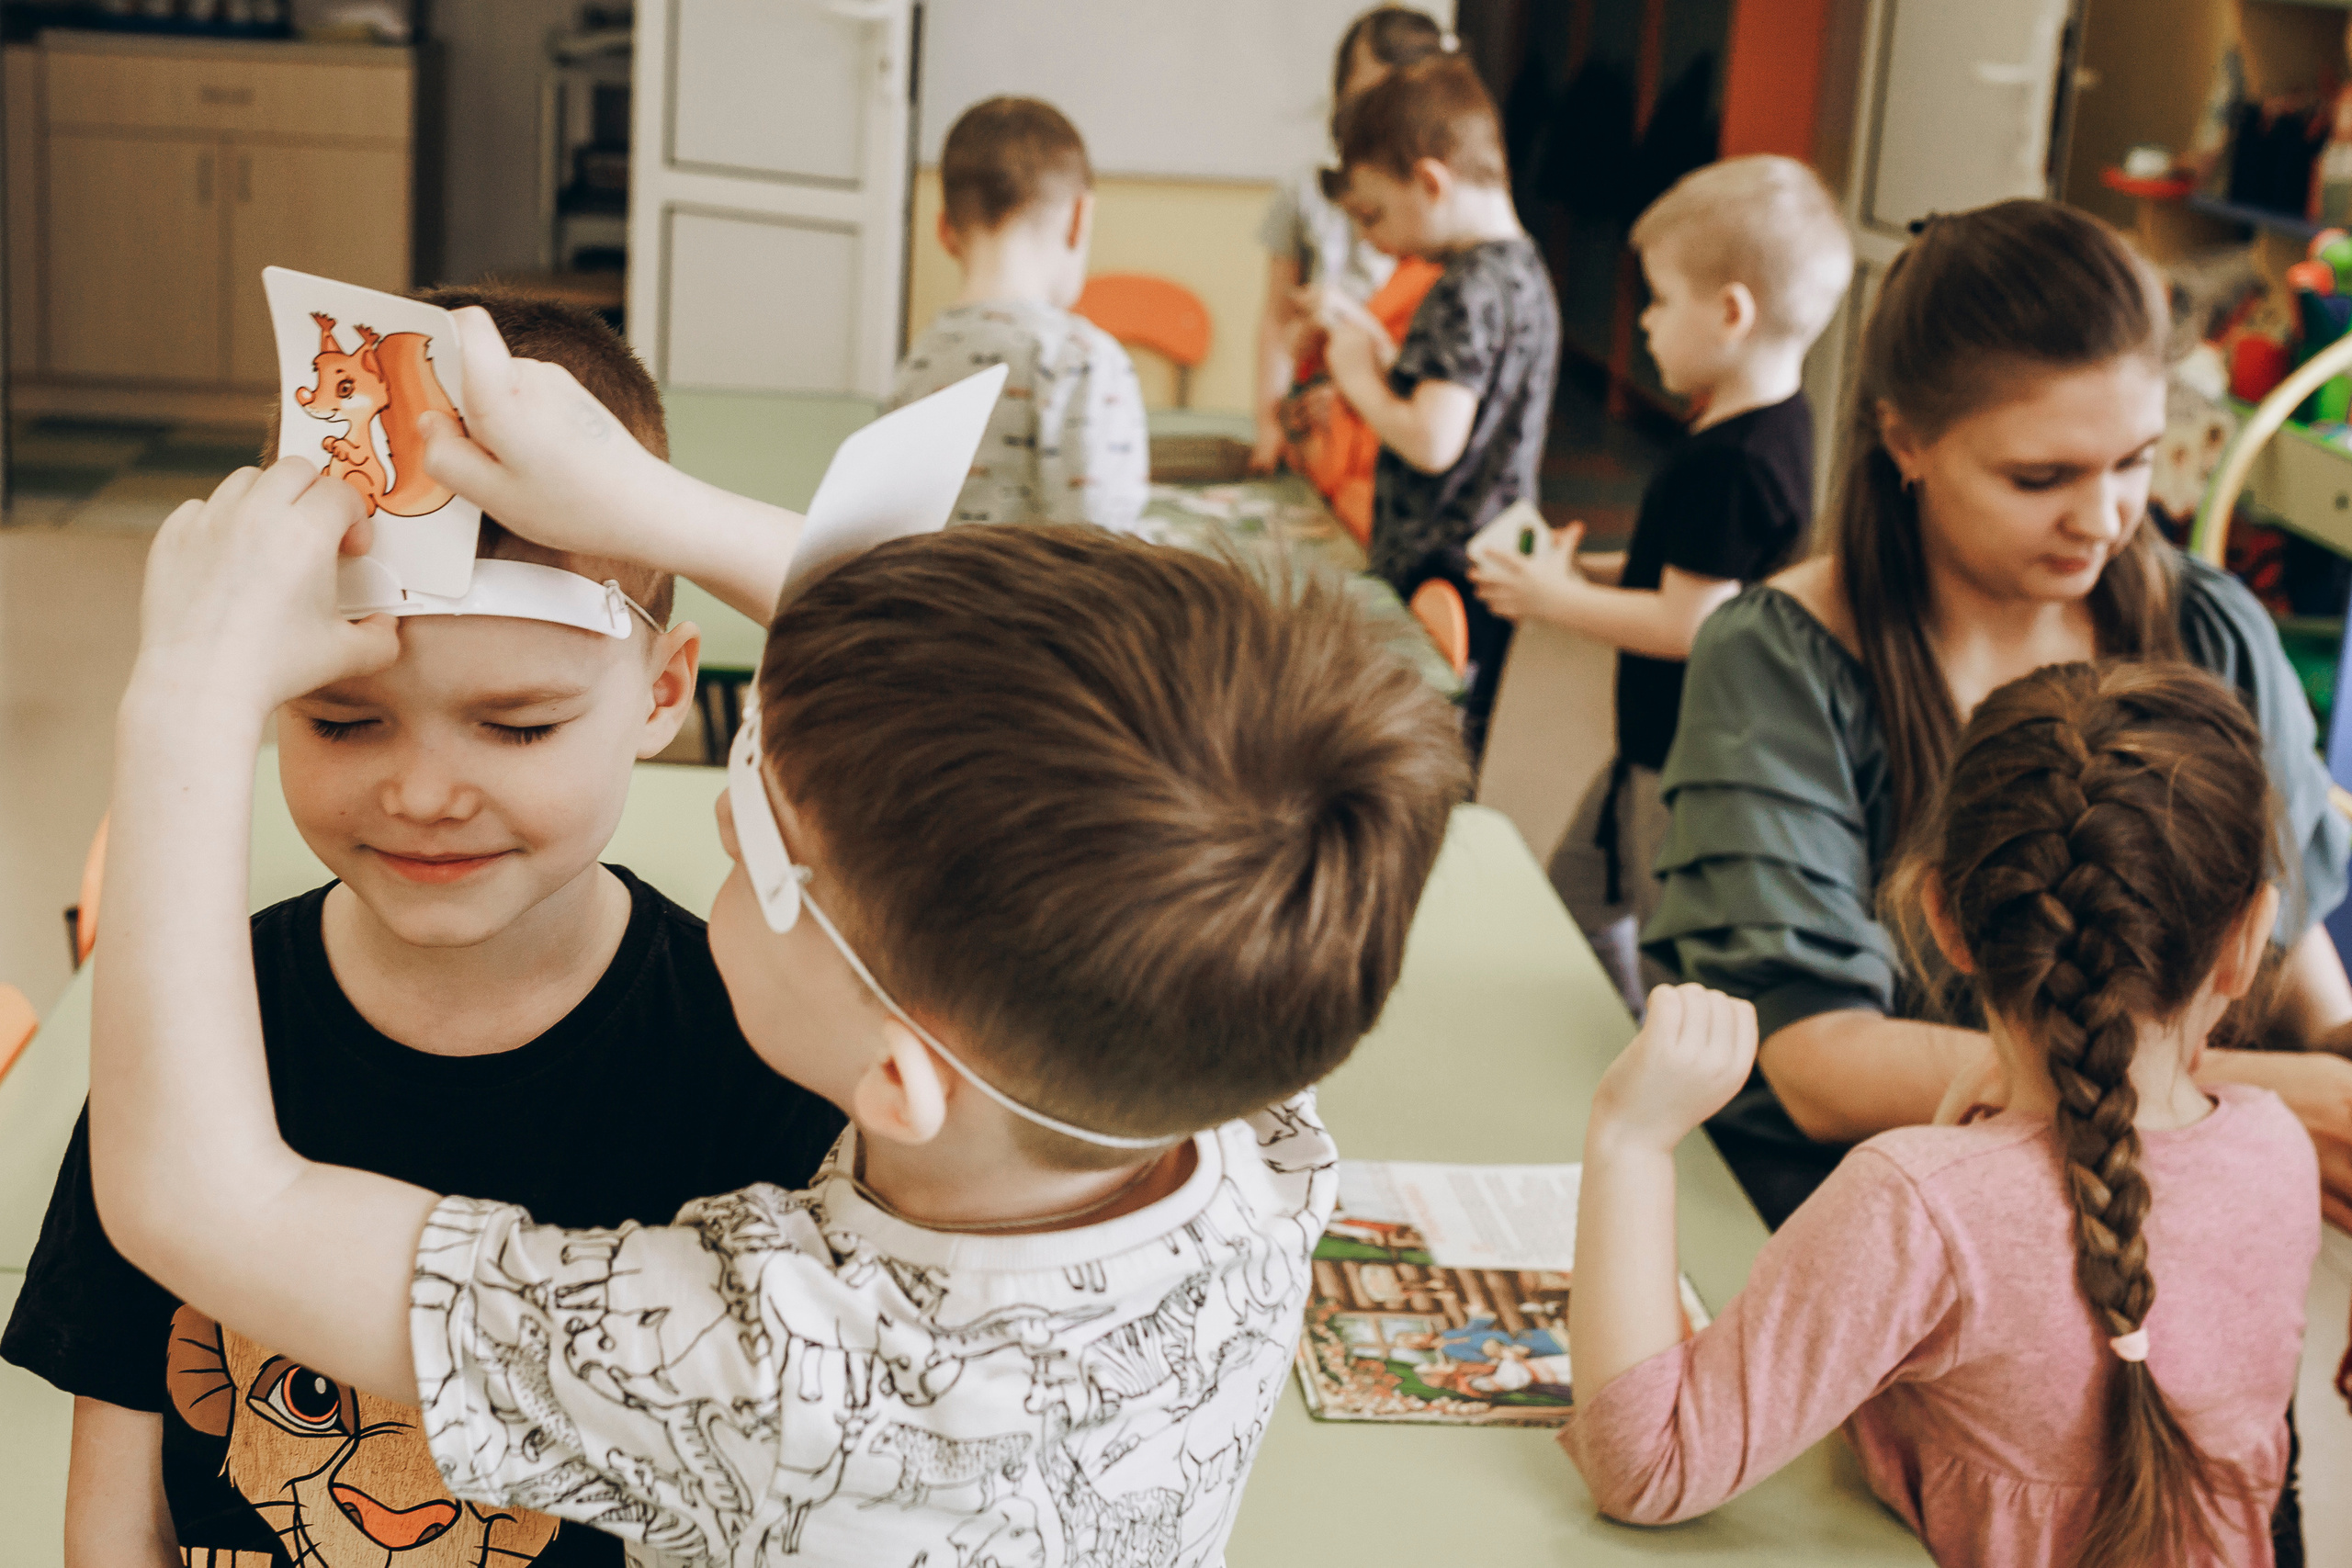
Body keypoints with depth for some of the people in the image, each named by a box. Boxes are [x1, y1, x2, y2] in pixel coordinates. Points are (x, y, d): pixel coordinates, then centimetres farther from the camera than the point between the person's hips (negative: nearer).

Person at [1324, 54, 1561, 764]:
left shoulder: (1469, 290, -19)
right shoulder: (1522, 268, 11)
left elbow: (1433, 442, -27)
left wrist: (1361, 379, -11)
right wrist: (1389, 364, 8)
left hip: (1443, 574, -10)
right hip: (1492, 566, 10)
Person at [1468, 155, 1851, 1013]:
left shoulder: (1728, 461, -28)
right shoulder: (1775, 423, 5)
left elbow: (1688, 625, -26)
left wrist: (1557, 597, -14)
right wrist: (1591, 568, 7)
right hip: (1660, 742, 11)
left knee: (1676, 972, 2)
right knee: (1578, 887, 25)